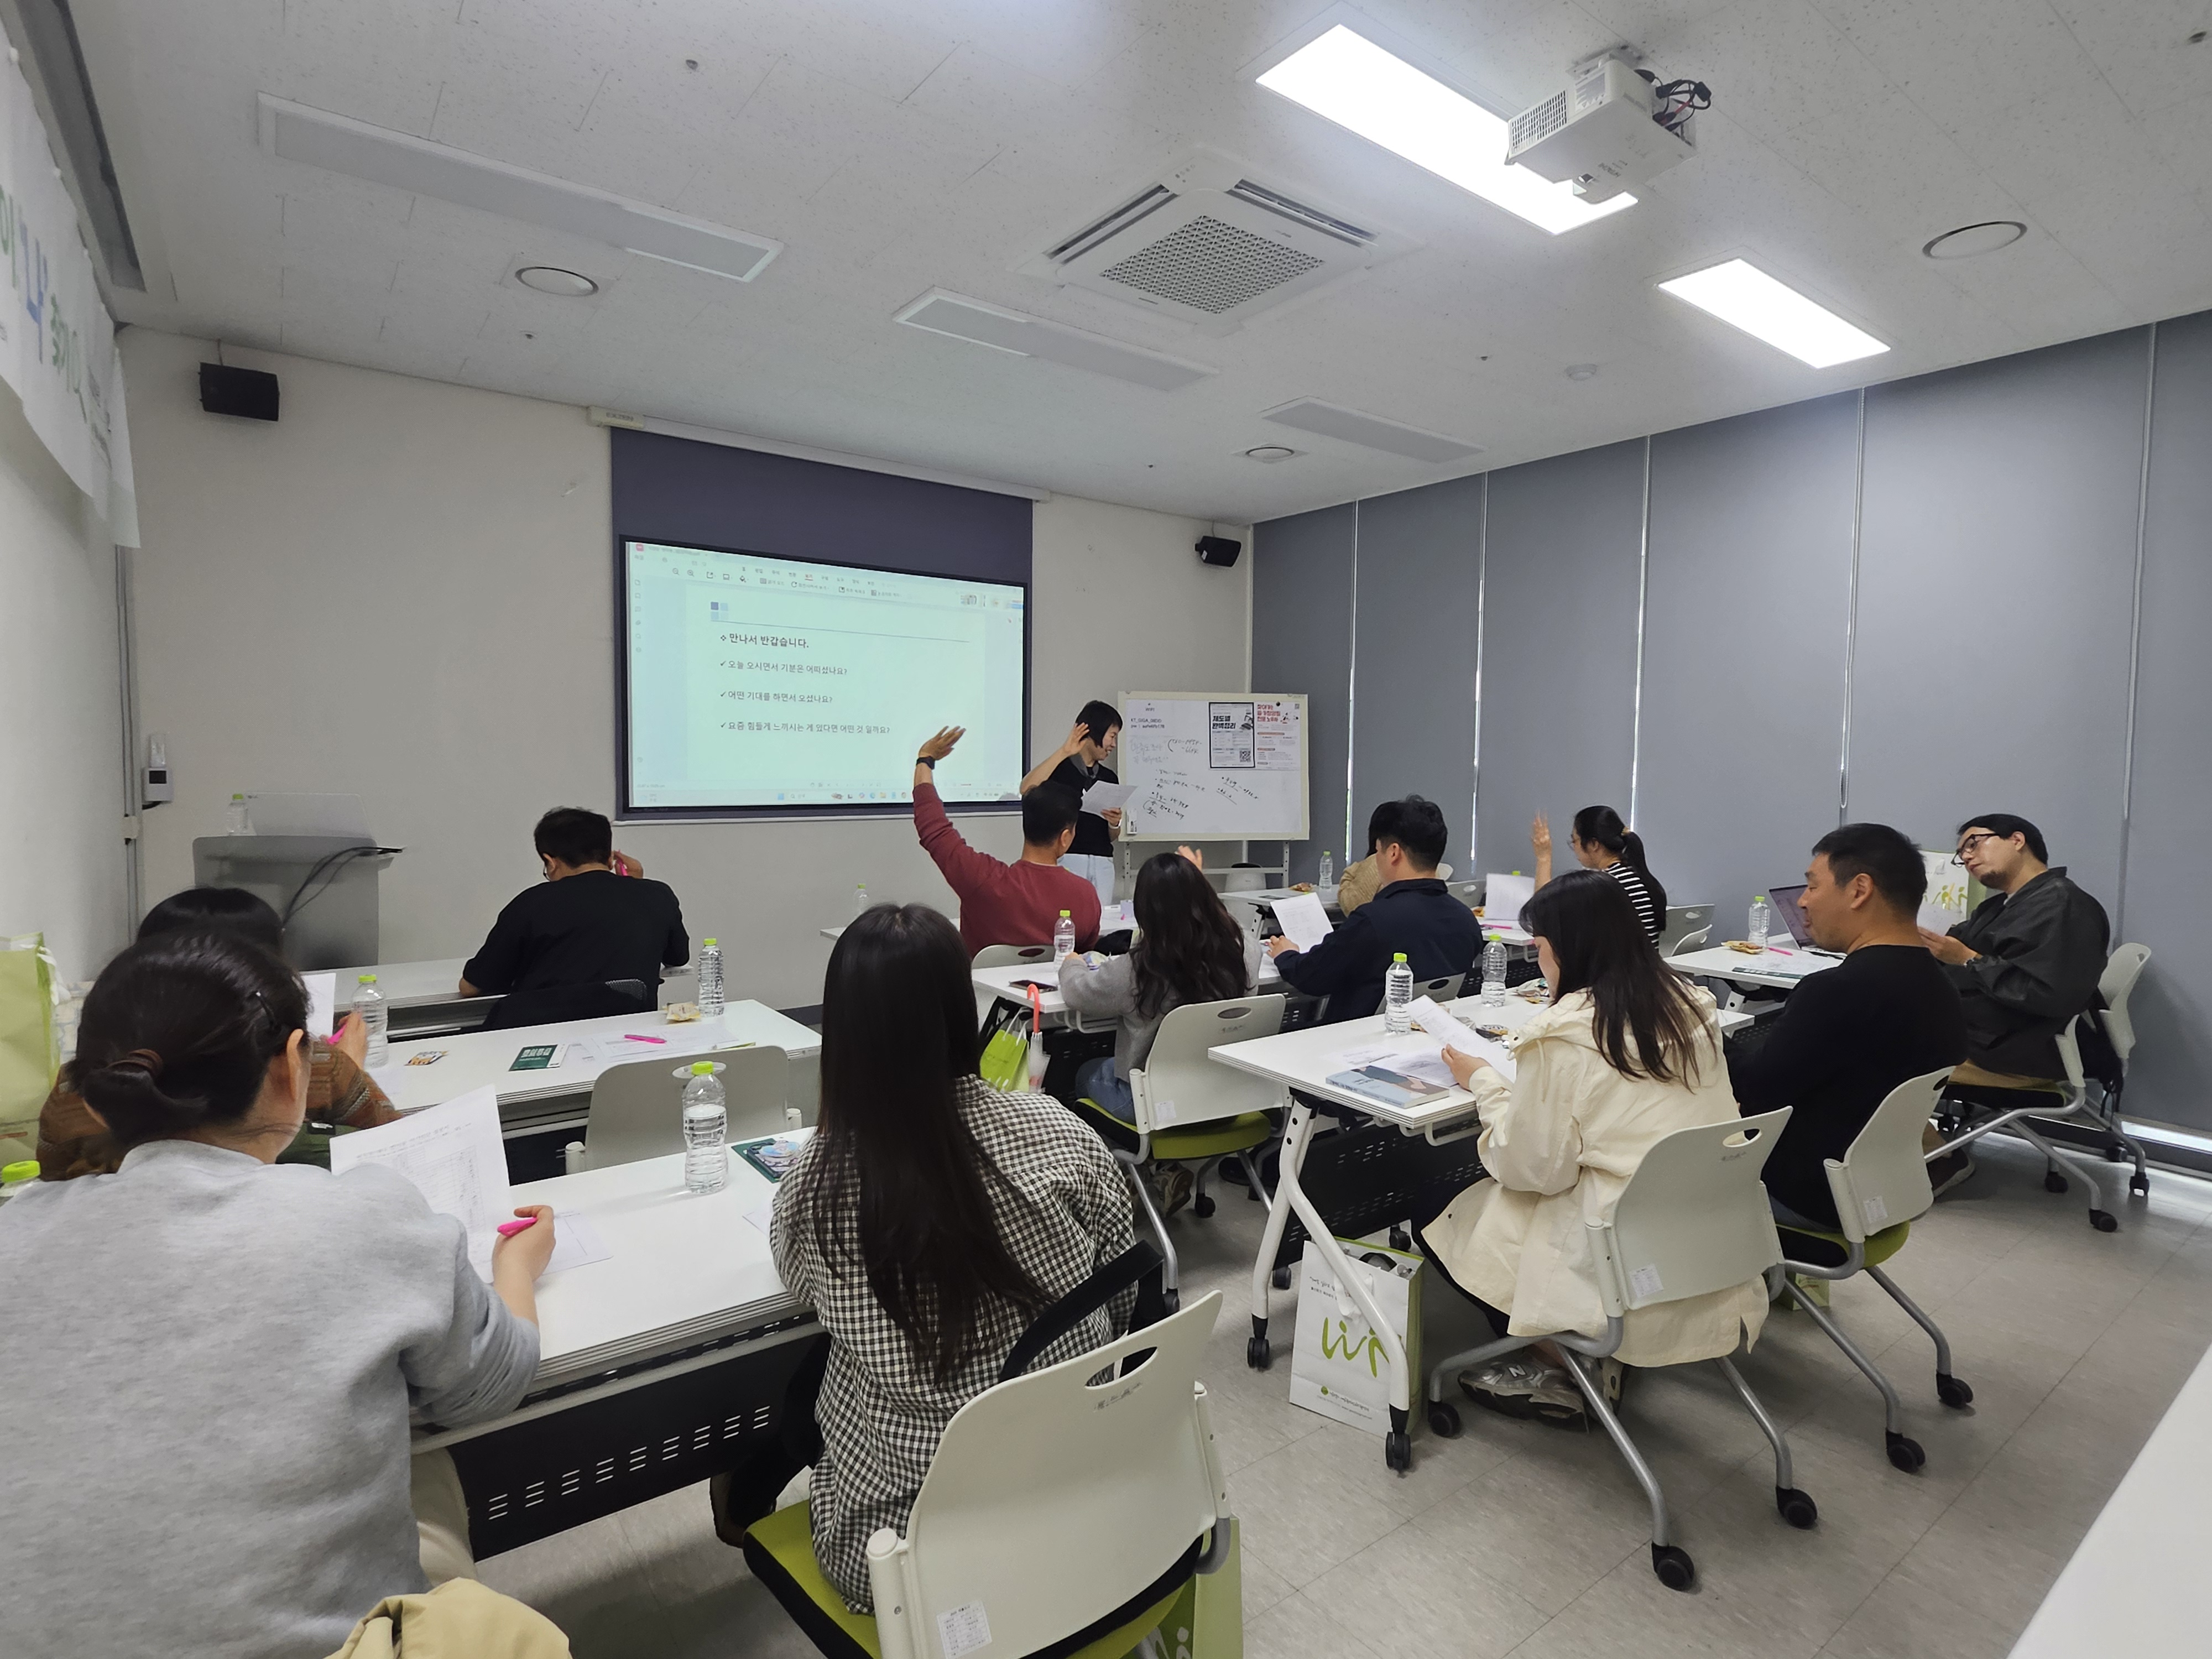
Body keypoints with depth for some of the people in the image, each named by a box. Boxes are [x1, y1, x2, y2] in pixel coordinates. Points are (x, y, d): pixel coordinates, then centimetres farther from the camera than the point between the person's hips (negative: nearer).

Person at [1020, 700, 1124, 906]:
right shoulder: (1060, 768, 0)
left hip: (1102, 864, 5)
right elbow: (1027, 789, -21)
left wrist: (1115, 824, -4)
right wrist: (1064, 752, -18)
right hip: (1067, 860, -5)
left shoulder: (1109, 777, 15)